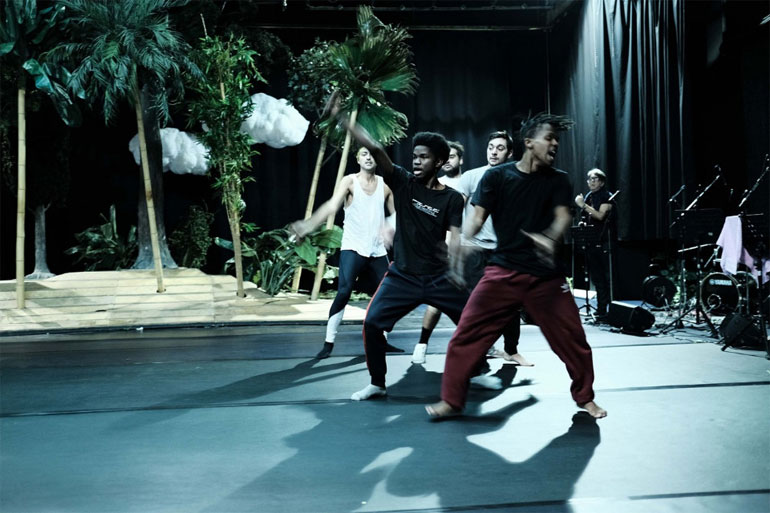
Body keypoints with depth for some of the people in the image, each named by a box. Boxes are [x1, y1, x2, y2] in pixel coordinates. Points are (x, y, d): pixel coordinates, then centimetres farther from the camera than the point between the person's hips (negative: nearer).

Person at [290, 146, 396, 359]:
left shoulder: (385, 185, 6)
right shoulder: (349, 181, -5)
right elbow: (332, 206, -19)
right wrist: (309, 224, -34)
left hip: (378, 251, 5)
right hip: (352, 248, -4)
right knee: (344, 292, -19)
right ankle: (329, 342, -12)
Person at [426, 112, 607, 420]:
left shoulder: (558, 180, 4)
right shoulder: (496, 176, 0)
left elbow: (563, 216, -11)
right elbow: (477, 217, -6)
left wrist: (549, 238, -35)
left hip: (545, 275, 1)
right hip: (502, 271, -1)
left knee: (573, 339, 4)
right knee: (466, 336, -6)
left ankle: (585, 398, 28)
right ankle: (451, 401, 8)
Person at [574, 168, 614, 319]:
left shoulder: (606, 196, -3)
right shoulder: (588, 197, 17)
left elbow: (600, 215, -17)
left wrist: (583, 205, -18)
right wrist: (582, 223, 5)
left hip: (603, 242, -7)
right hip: (590, 242, 7)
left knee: (608, 277, -6)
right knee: (597, 278, 9)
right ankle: (601, 309, 14)